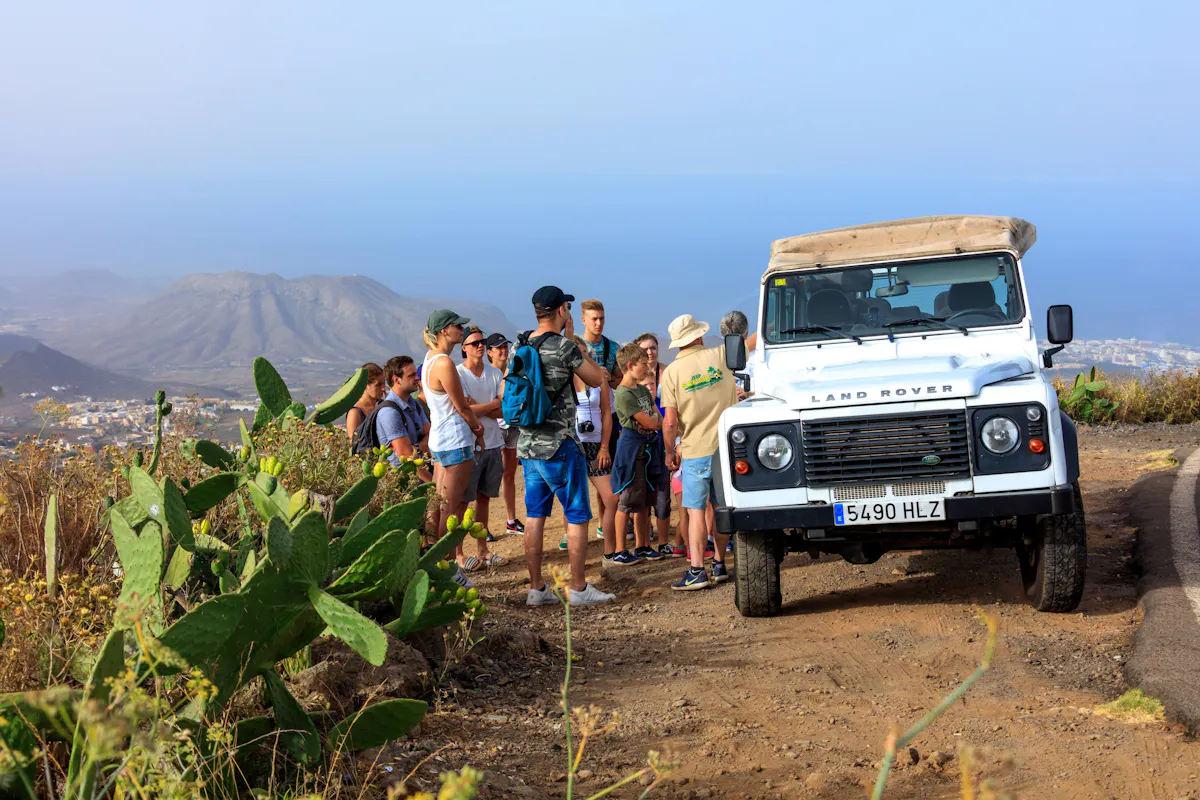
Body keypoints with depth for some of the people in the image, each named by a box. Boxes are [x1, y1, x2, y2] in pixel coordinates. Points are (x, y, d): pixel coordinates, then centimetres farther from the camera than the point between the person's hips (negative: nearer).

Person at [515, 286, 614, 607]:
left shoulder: (518, 347, 7)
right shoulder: (563, 347, -14)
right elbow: (597, 379, -2)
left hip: (527, 445, 7)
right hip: (560, 447, -7)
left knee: (534, 516, 10)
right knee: (577, 516, 3)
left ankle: (536, 589, 12)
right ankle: (579, 589, 5)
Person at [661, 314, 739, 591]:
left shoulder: (672, 372, -7)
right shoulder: (720, 355, -4)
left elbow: (670, 423, -7)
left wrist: (670, 451, 5)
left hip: (695, 450, -2)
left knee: (696, 511, -1)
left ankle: (697, 571, -10)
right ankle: (719, 565, 20)